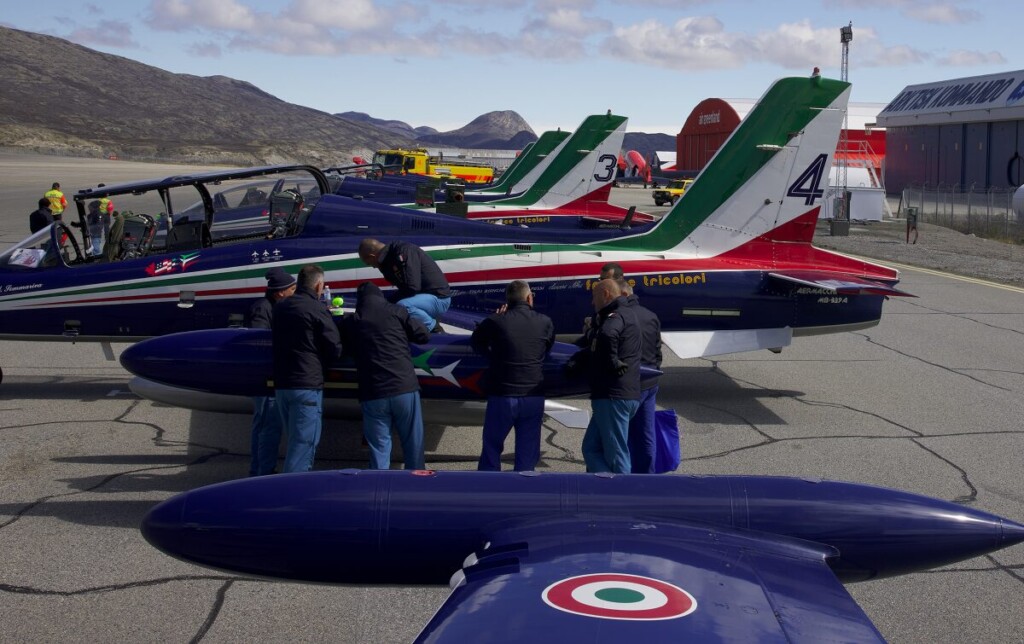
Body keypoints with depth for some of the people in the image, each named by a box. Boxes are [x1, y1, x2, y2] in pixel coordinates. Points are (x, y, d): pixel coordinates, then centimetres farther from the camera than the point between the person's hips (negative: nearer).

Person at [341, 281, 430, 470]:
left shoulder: (350, 322, 7)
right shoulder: (395, 311, 3)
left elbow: (348, 350, 17)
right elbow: (423, 335, 6)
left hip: (372, 395, 1)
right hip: (404, 389, -1)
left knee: (379, 448, 6)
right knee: (413, 446, 9)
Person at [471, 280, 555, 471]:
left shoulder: (496, 321, -9)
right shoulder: (545, 323, -3)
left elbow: (476, 341, 8)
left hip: (502, 396, -2)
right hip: (533, 397, 2)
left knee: (492, 449, 12)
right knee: (528, 454, 11)